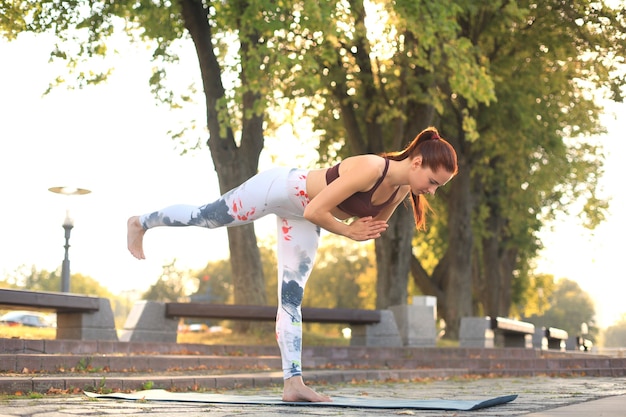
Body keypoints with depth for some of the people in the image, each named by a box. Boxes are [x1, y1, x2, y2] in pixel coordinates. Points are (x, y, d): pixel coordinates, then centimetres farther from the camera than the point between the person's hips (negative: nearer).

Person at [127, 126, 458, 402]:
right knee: (205, 218, 13)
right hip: (282, 189, -7)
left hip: (299, 218, 7)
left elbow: (372, 223, 9)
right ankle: (141, 222, 40)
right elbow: (315, 211, -33)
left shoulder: (402, 190, -9)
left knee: (291, 301, 1)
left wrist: (366, 230, -14)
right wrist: (348, 231, -20)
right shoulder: (370, 169, -34)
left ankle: (293, 383, -2)